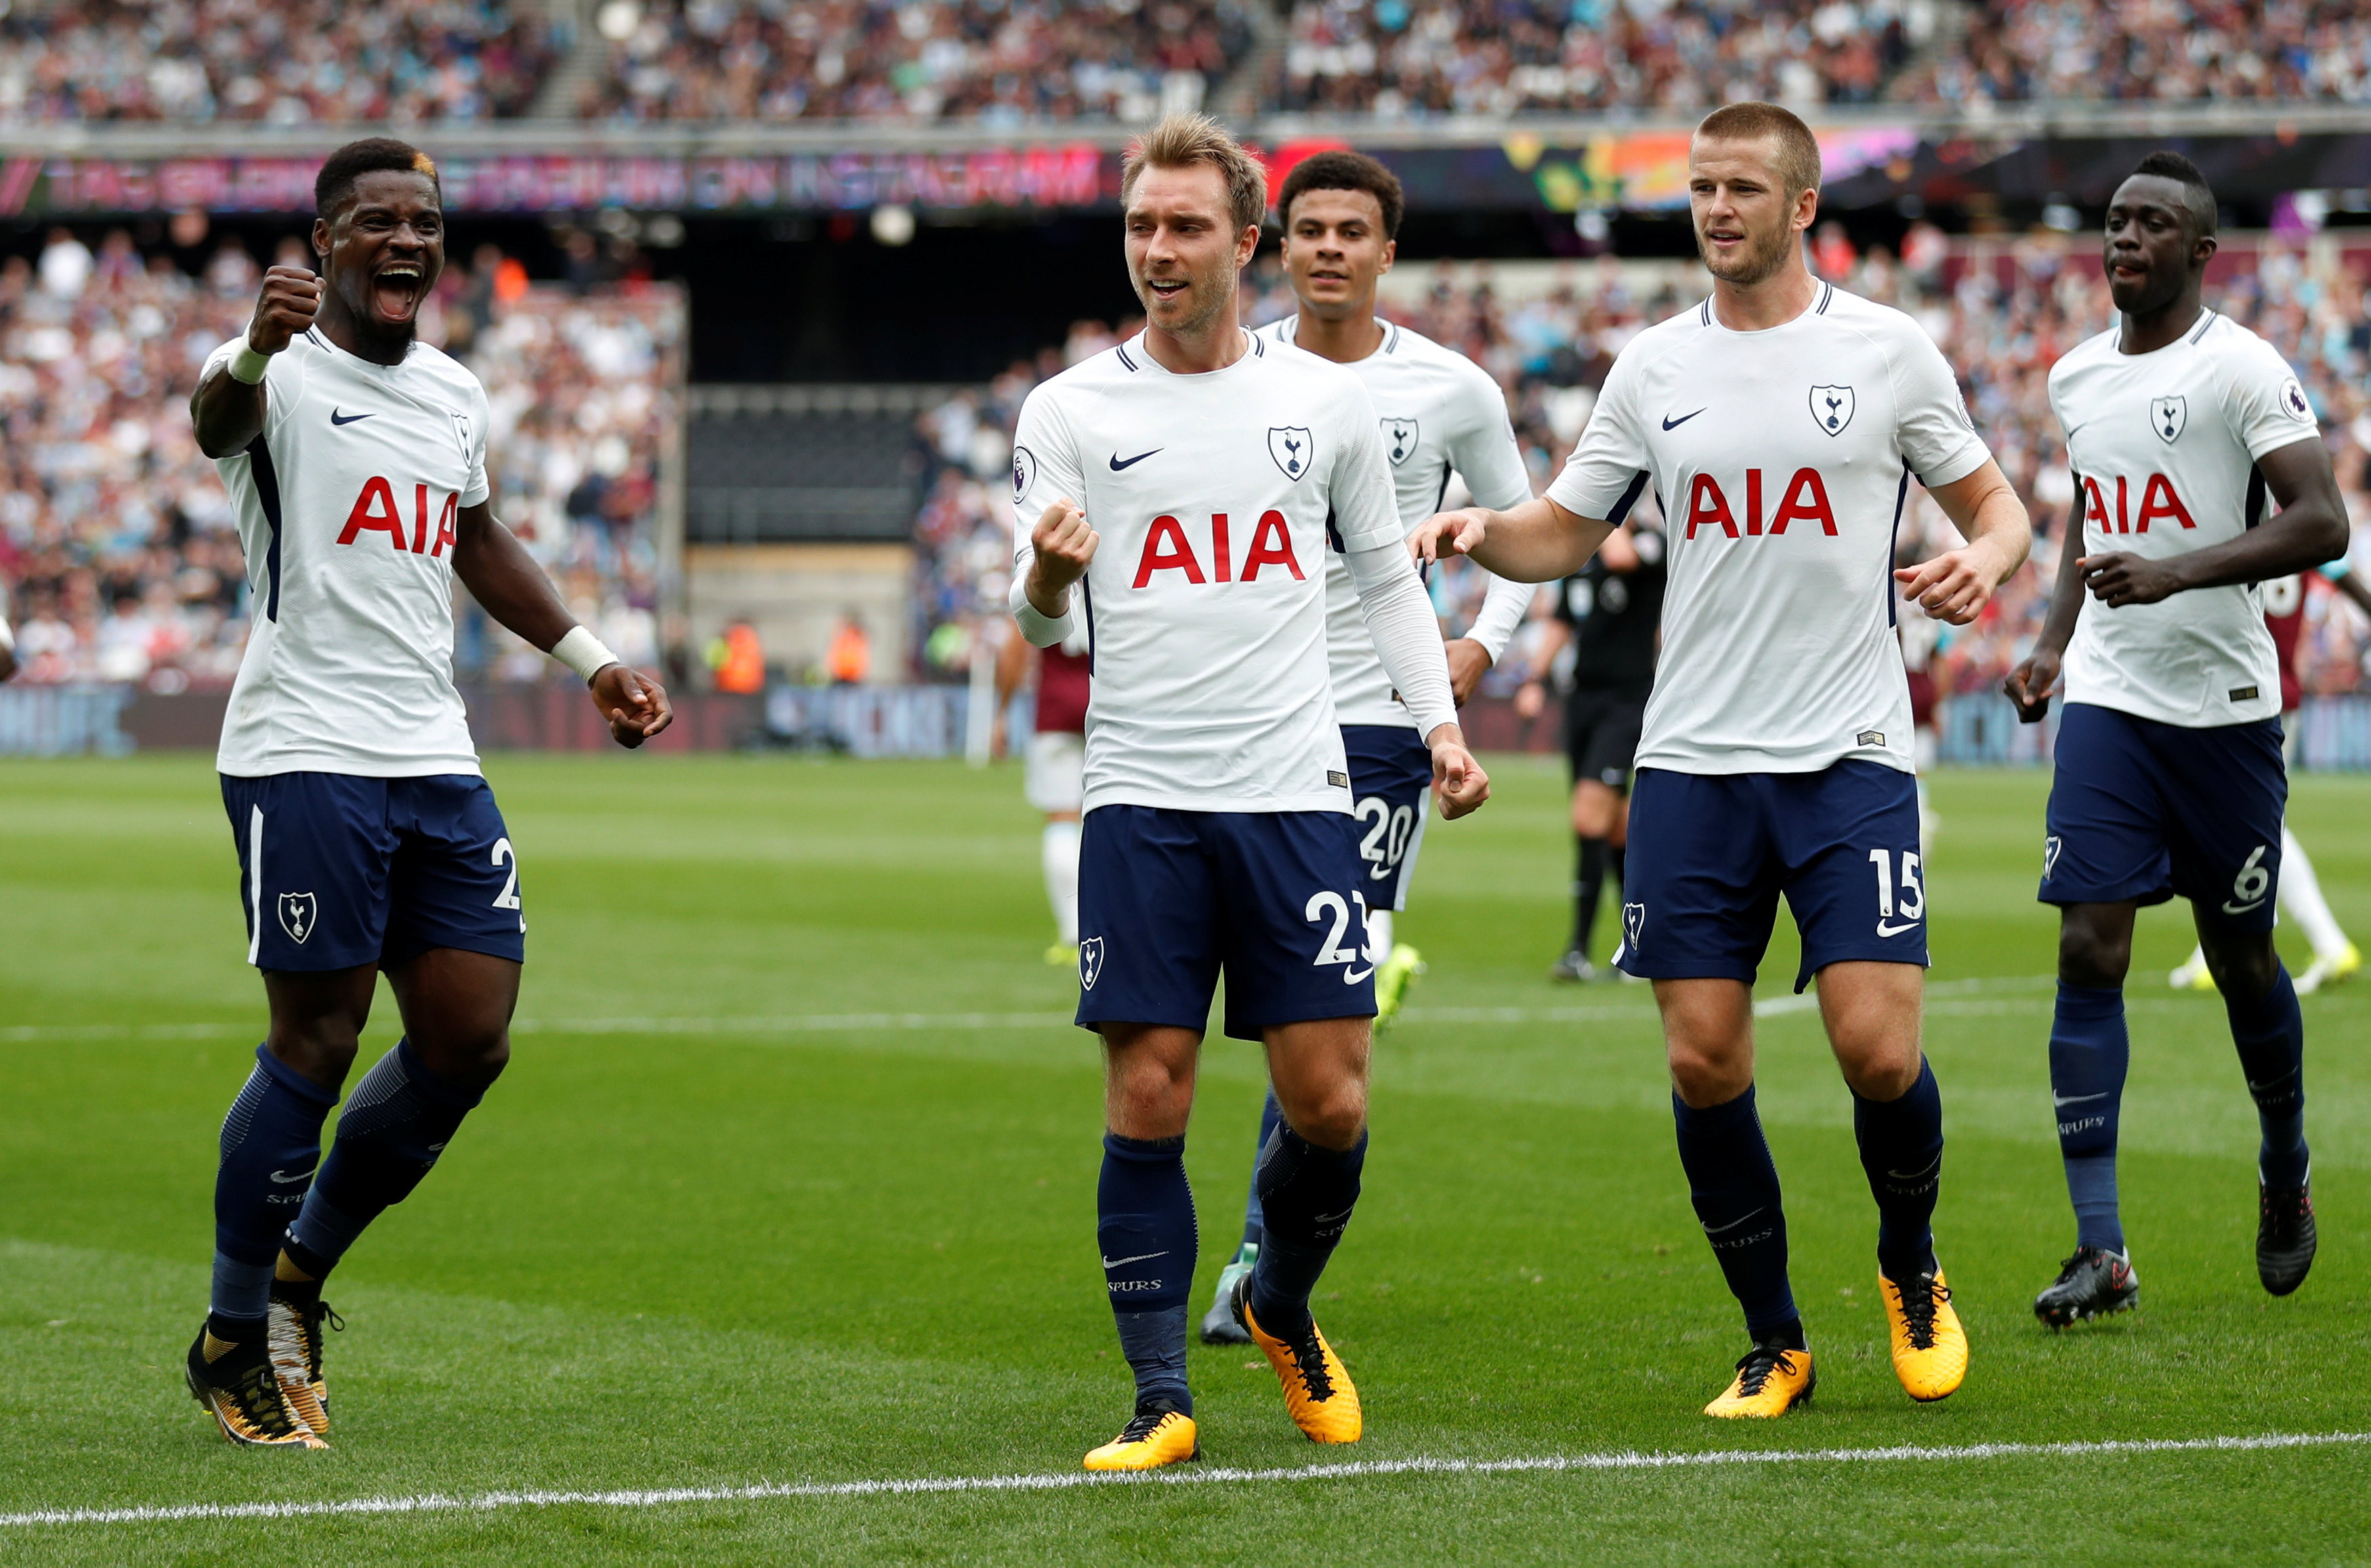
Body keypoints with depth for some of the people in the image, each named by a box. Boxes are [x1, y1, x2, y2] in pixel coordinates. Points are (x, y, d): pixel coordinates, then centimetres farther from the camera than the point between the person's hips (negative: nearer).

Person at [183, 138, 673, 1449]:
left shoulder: (454, 394, 16)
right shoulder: (284, 372, -8)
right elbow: (216, 424, -34)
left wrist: (589, 660, 31)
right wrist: (254, 356, -57)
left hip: (436, 760, 7)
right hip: (306, 754, -7)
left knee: (471, 1041, 3)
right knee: (315, 1043, -6)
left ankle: (302, 1267, 22)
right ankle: (235, 1340, 8)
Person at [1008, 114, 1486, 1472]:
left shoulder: (1325, 399, 8)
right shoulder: (1071, 409, 4)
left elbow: (1387, 576, 18)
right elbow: (1042, 622, 1)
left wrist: (1444, 725, 6)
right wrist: (1048, 581, -22)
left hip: (1296, 794, 1)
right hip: (1143, 803, -1)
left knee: (1330, 1105, -2)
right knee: (1147, 1107, -5)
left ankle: (1284, 1311, 26)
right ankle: (1163, 1400, 4)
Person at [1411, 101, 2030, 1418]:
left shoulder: (1888, 352, 2)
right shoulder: (1652, 368, 9)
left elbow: (1993, 502, 10)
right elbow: (1564, 532, 13)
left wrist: (1985, 560, -12)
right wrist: (1480, 531, -8)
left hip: (1850, 756, -3)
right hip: (1692, 762, 3)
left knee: (1877, 1049, -12)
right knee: (1703, 1063, -2)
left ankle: (1910, 1271, 18)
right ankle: (1774, 1345, 14)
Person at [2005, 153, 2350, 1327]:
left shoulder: (2242, 369, -10)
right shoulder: (2076, 378, 10)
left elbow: (2323, 523, -19)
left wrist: (2180, 573, -28)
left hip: (2224, 703, -4)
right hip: (2107, 702, 4)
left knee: (2239, 957, 7)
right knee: (2089, 951, -9)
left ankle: (2285, 1172, 35)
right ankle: (2100, 1247, -11)